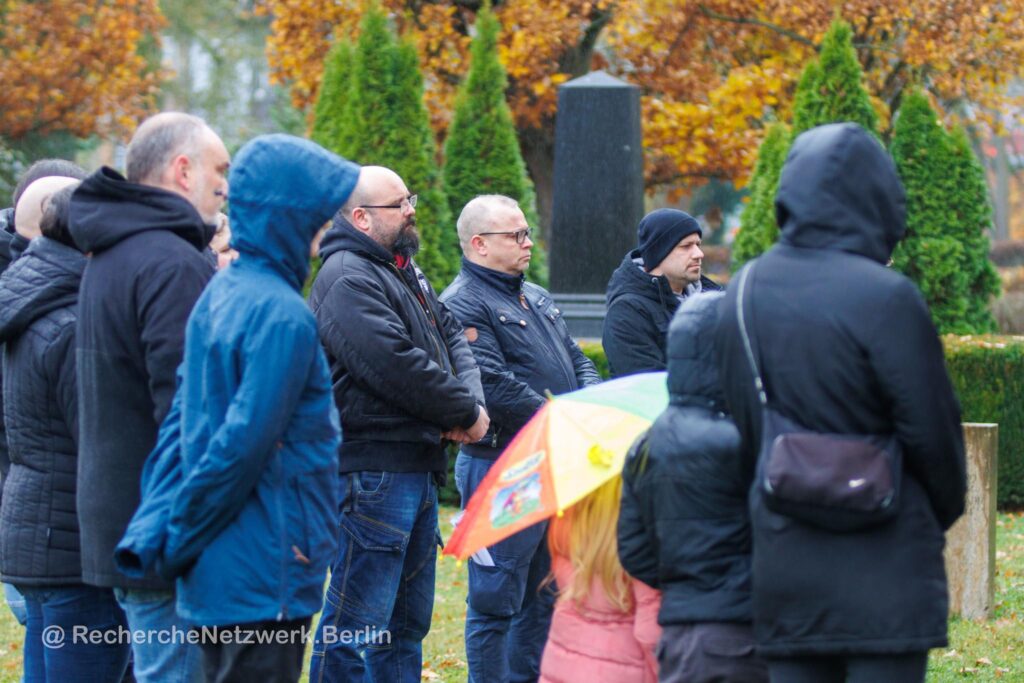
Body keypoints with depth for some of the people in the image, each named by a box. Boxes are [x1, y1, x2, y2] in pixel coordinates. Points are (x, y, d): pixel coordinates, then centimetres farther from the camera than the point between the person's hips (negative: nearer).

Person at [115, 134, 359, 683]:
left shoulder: (219, 296, 12)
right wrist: (177, 540, -9)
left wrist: (155, 531, 4)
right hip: (265, 577, -9)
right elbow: (244, 444, -20)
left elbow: (180, 422, 9)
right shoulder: (281, 316, -18)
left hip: (219, 574, 9)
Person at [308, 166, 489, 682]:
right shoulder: (347, 280, -15)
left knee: (408, 621, 17)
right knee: (359, 627, -9)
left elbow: (452, 339, 17)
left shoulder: (404, 272, 18)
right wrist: (466, 412, -10)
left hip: (418, 464, 11)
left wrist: (470, 402, -3)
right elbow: (396, 367, -22)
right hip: (372, 470, -11)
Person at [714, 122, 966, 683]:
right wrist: (945, 509, 8)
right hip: (884, 573, -6)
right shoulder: (885, 299, -15)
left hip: (783, 568, 6)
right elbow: (931, 431, -9)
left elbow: (743, 429, 11)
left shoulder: (741, 297, 5)